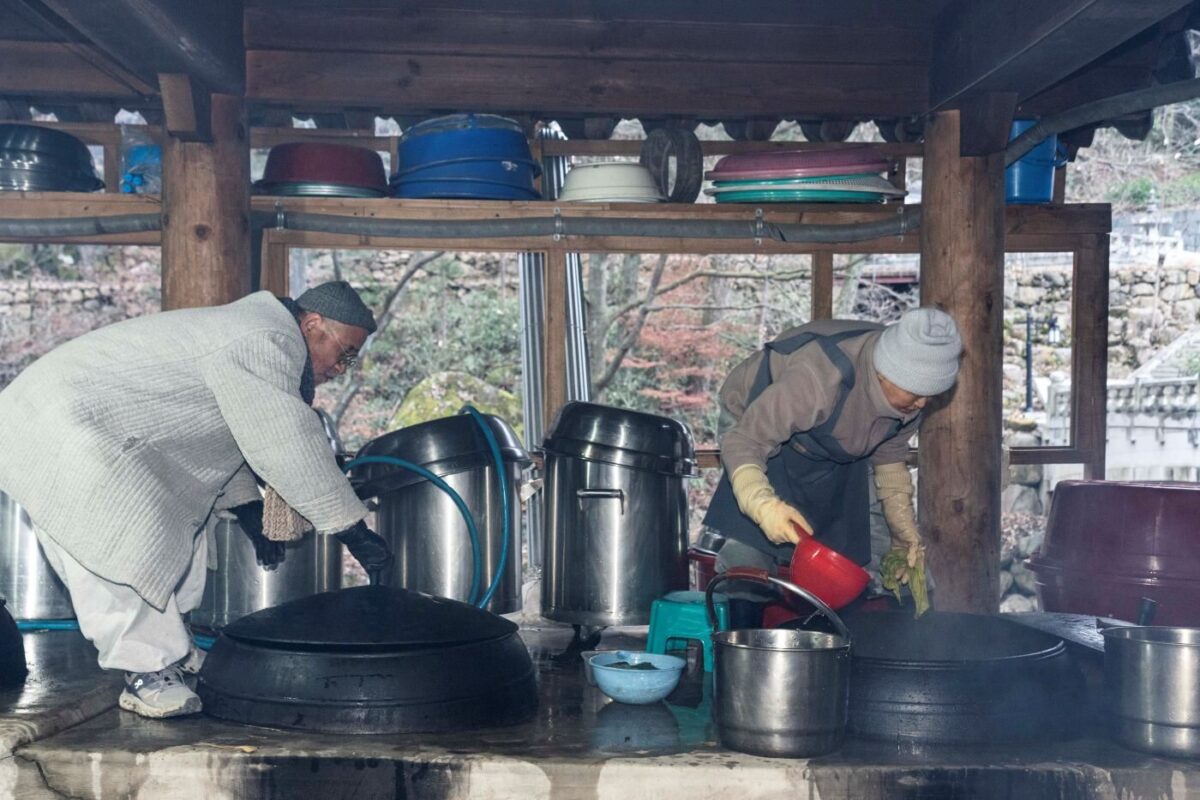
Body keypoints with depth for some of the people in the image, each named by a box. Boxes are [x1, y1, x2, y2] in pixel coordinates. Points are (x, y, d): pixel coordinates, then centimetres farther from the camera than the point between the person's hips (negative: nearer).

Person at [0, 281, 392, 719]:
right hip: (60, 432, -12)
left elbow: (221, 437, 26)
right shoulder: (265, 345, -20)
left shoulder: (245, 329, 16)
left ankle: (172, 651, 24)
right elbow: (292, 448, -24)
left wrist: (251, 513, 27)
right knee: (126, 547, -14)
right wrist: (355, 533, -19)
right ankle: (147, 674, -4)